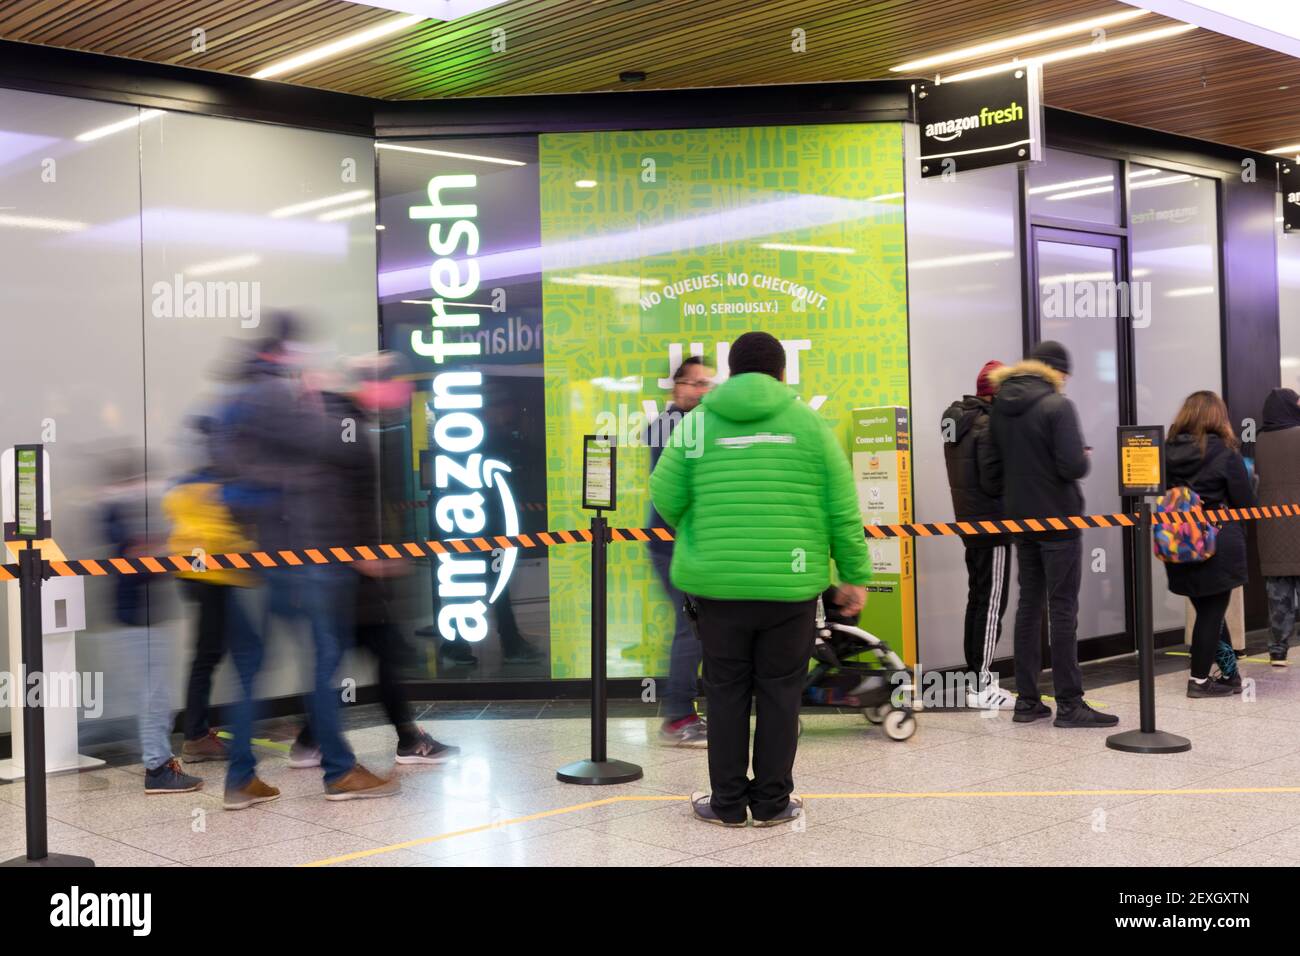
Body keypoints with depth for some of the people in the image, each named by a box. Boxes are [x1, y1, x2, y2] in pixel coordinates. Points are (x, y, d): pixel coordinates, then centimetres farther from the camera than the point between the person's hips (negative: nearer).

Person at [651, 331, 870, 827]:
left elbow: (665, 497, 0)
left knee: (726, 691, 10)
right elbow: (843, 510, 2)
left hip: (717, 582, 0)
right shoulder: (809, 422, 4)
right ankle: (772, 801, 16)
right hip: (791, 583, 0)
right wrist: (855, 576, 9)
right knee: (779, 692, 10)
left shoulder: (698, 422, 3)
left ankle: (728, 802, 17)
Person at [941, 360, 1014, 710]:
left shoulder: (956, 422, 11)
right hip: (992, 524, -9)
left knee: (977, 599, 14)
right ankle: (983, 686, -4)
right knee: (992, 603, -5)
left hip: (968, 521, 9)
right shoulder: (988, 426, -17)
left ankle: (973, 677, 19)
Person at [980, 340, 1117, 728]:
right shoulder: (1057, 406, -13)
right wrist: (1084, 457, 1)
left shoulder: (1000, 408, 7)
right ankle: (1069, 704, 1)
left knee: (1029, 605, 12)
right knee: (1063, 609, -2)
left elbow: (989, 465, 9)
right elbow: (1073, 466, -20)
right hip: (1058, 519, -6)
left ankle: (1026, 700, 14)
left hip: (1020, 520, 6)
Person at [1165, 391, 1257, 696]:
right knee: (1212, 611, 5)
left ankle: (1230, 674, 20)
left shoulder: (1168, 451, 3)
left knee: (1207, 610, 13)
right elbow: (1245, 503, -6)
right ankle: (1199, 679, 8)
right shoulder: (1225, 454, -9)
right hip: (1218, 545, -4)